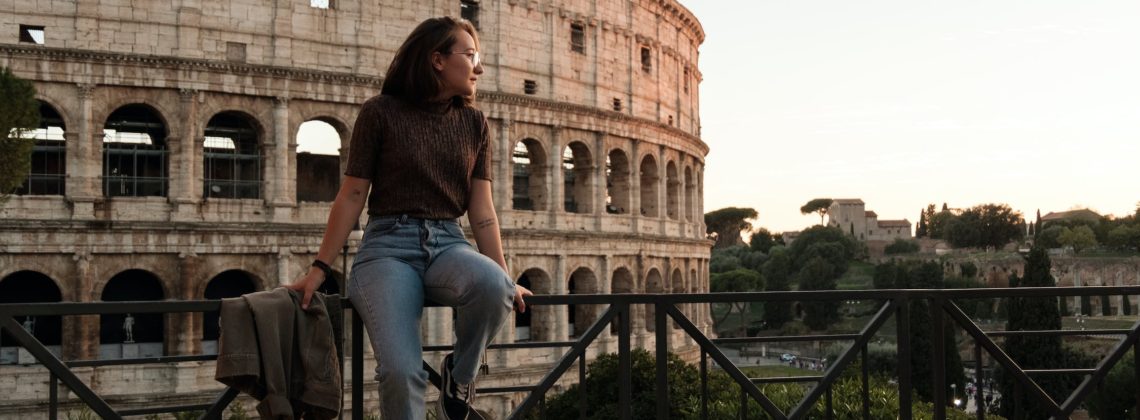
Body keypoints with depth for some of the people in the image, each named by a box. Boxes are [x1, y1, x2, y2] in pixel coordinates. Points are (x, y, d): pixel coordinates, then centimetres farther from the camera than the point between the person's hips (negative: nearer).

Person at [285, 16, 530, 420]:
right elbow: (352, 195, 2)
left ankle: (459, 372, -4)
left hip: (448, 244, 3)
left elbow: (481, 208, 9)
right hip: (389, 245, -3)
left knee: (493, 285, -33)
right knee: (401, 371, -25)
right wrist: (320, 267, -2)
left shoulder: (474, 123, 13)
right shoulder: (380, 112, 1)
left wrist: (505, 277, 2)